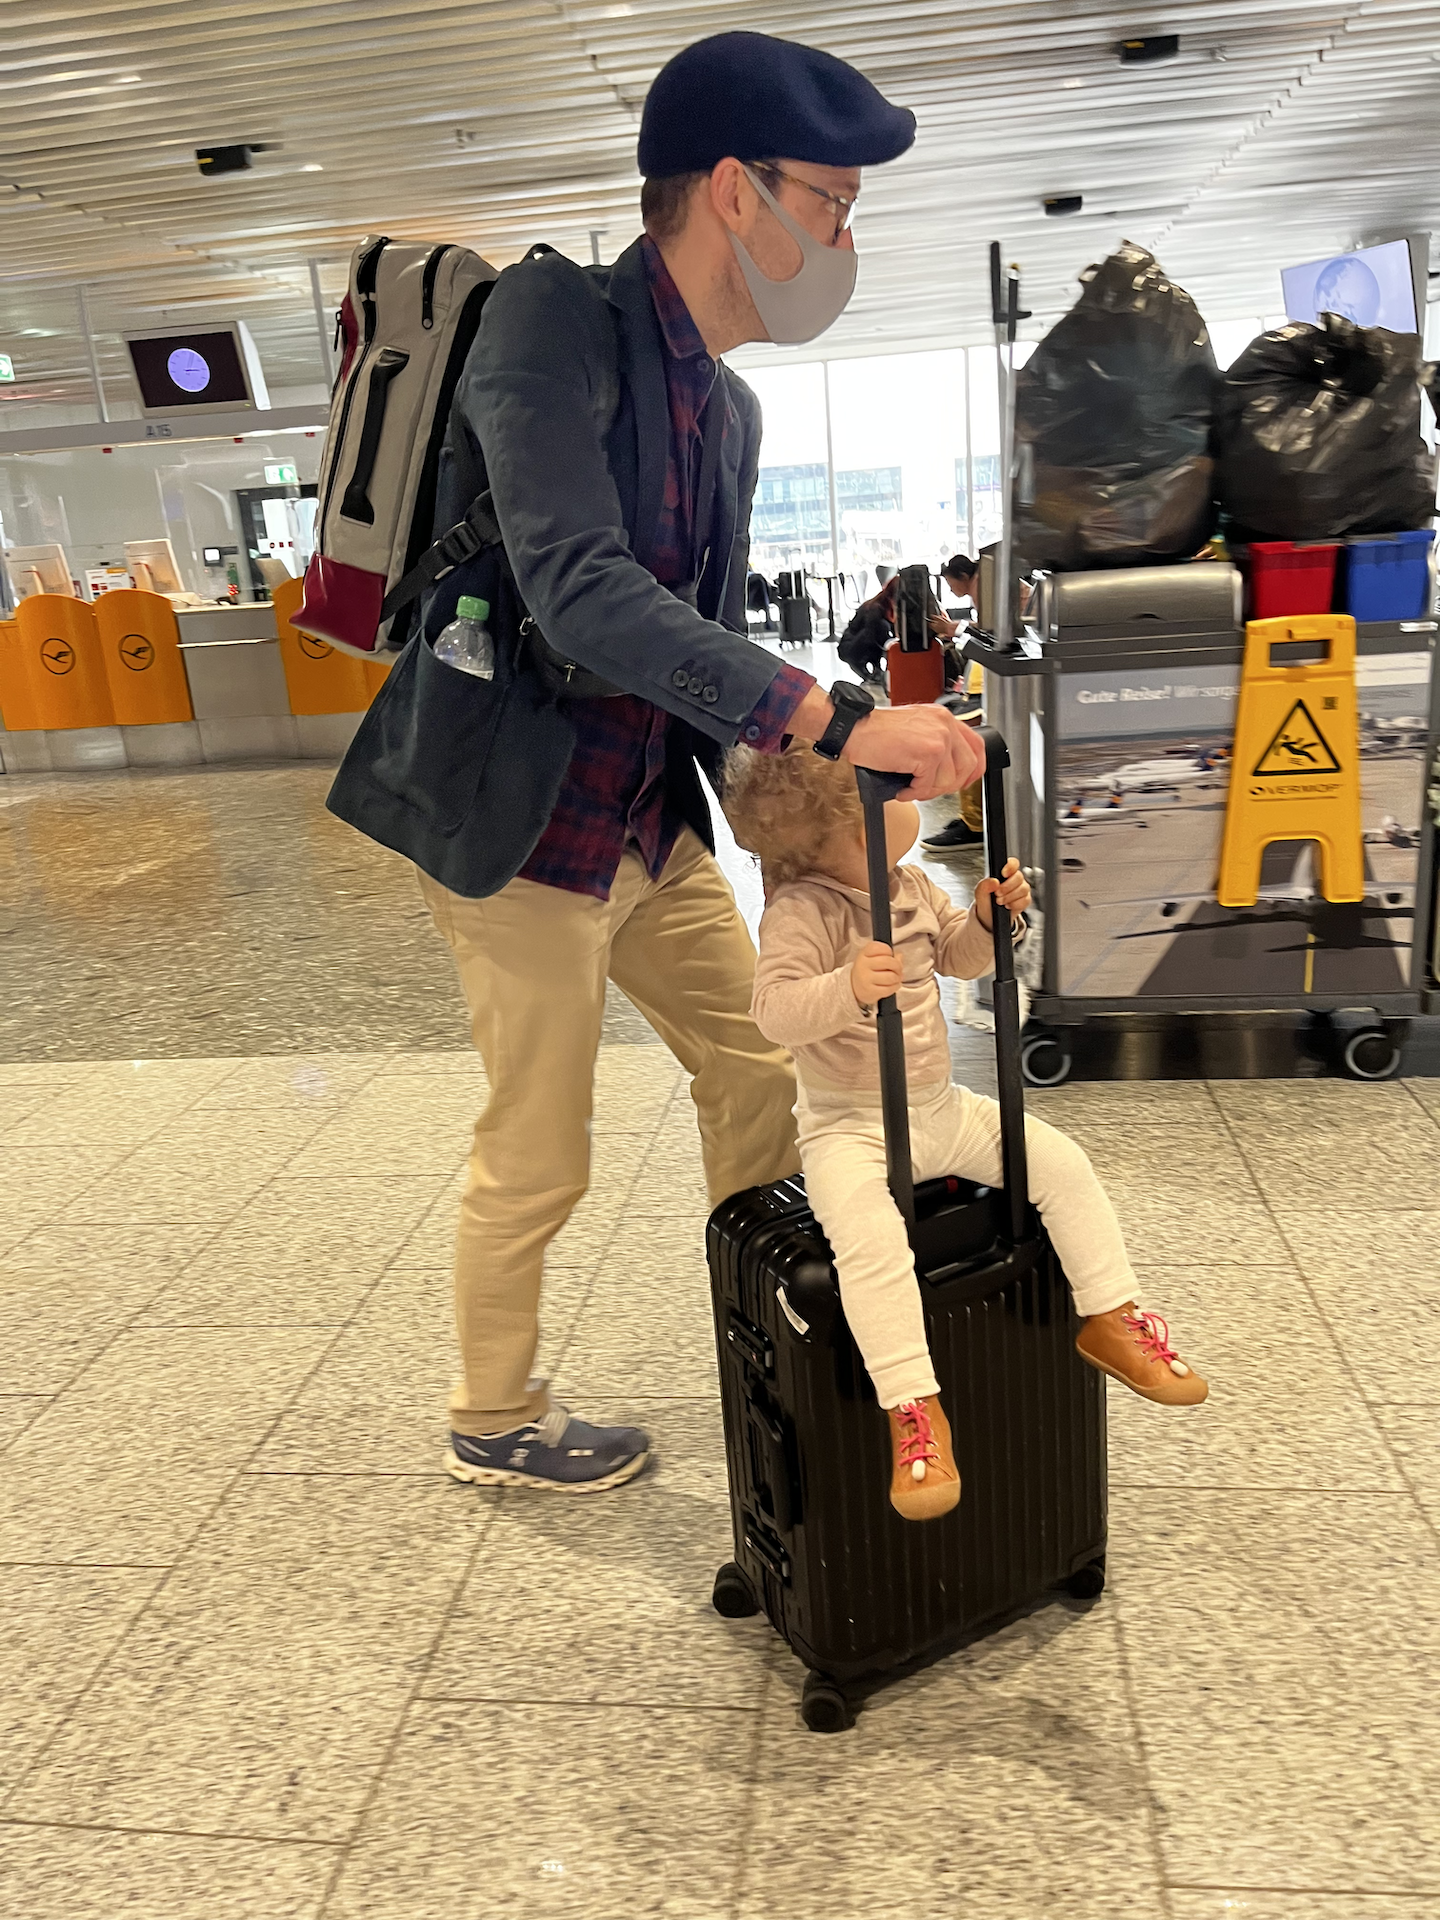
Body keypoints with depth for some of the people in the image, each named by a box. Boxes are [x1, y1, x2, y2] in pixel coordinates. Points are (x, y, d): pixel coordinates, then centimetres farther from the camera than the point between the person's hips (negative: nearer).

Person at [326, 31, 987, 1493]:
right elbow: (583, 596, -30)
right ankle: (491, 1422, 32)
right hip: (521, 822, -8)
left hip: (655, 817, 8)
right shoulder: (554, 320, -15)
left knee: (758, 1070, 15)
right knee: (537, 1162, 6)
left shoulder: (728, 410, 10)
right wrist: (839, 721, -34)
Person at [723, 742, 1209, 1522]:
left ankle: (1109, 1319, 16)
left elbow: (957, 955, 21)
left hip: (940, 1106, 8)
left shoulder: (910, 887, 5)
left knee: (1062, 1163, 2)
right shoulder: (801, 911, -20)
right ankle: (913, 1408, -21)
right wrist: (848, 987, -48)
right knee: (870, 1240, -32)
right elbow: (774, 1010, -31)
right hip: (848, 1125, -7)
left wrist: (988, 917, 1)